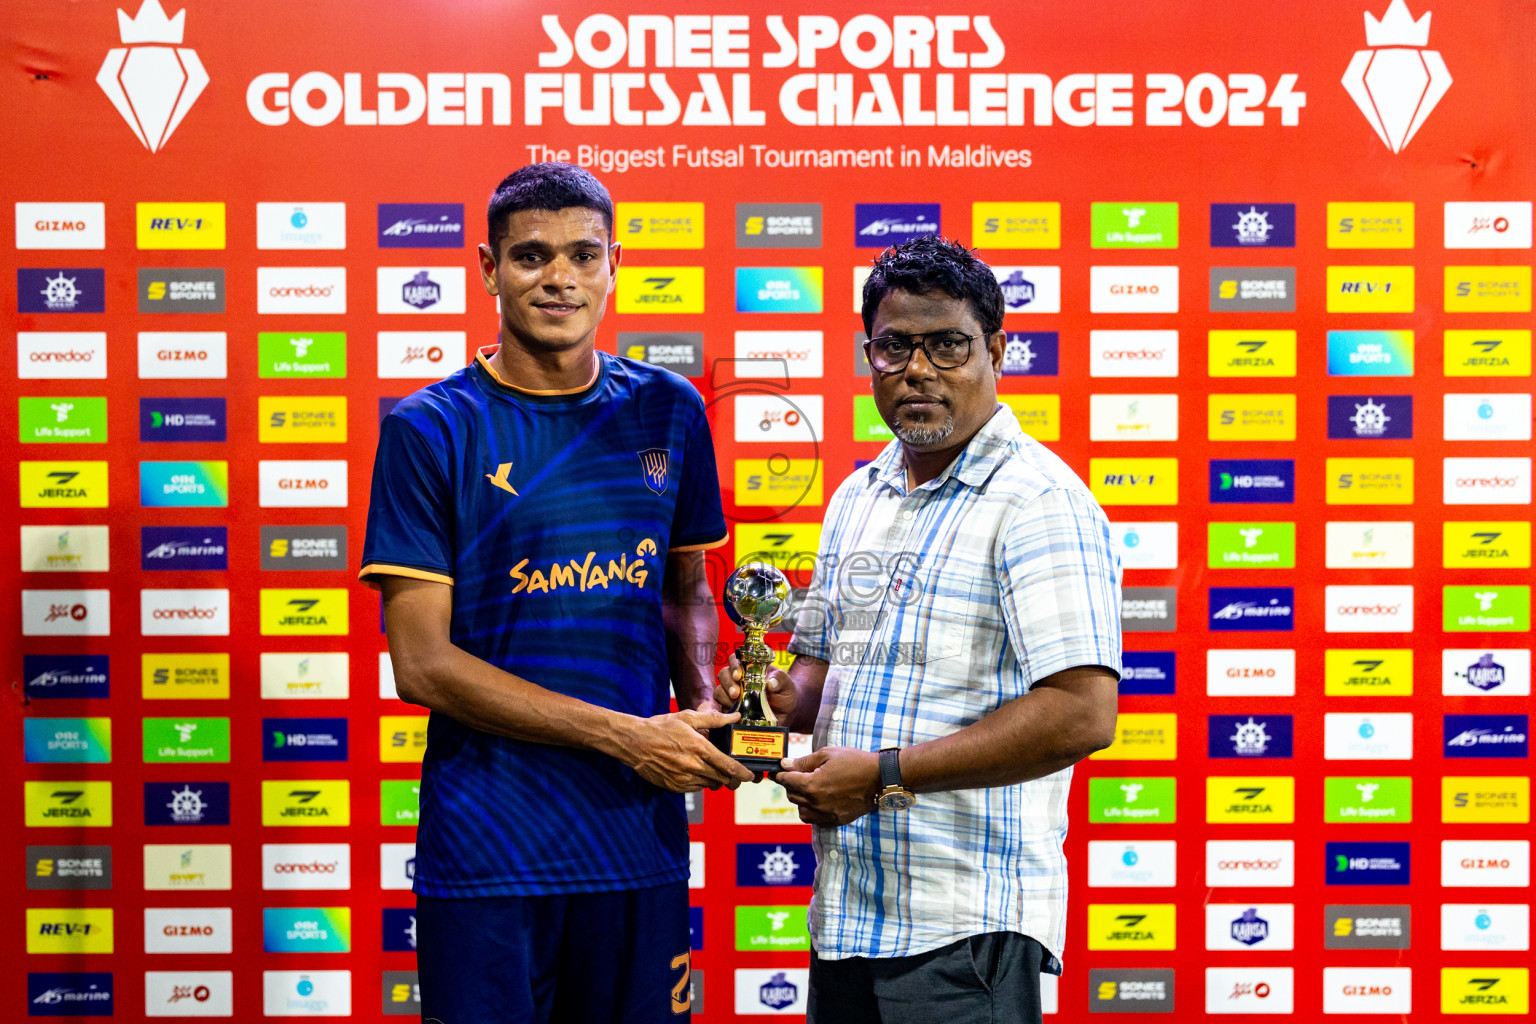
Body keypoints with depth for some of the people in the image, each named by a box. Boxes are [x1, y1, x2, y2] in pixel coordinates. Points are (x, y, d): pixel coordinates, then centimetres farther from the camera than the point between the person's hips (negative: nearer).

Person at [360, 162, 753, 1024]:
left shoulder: (670, 412, 6)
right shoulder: (431, 429, -6)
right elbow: (422, 664, -10)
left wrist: (704, 706, -3)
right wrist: (624, 736, -14)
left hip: (642, 839, 3)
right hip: (487, 853, -3)